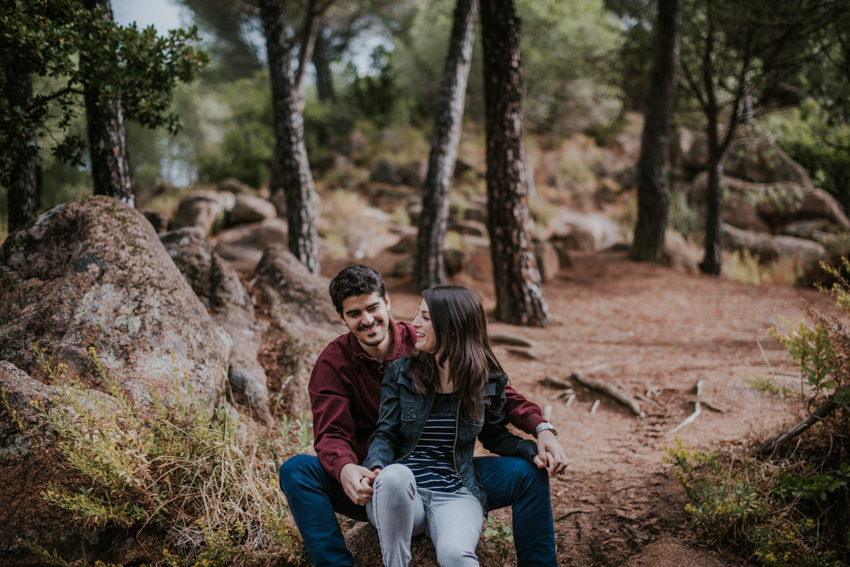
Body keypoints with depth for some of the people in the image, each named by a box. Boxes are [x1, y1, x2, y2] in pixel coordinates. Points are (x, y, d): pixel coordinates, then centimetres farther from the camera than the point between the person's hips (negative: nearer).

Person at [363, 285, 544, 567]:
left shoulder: (489, 382, 7)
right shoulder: (400, 372, 7)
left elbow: (494, 435, 21)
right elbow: (386, 434, 5)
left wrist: (533, 450, 2)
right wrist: (375, 467, -17)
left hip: (455, 494, -1)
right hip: (400, 492, 2)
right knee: (394, 474, -38)